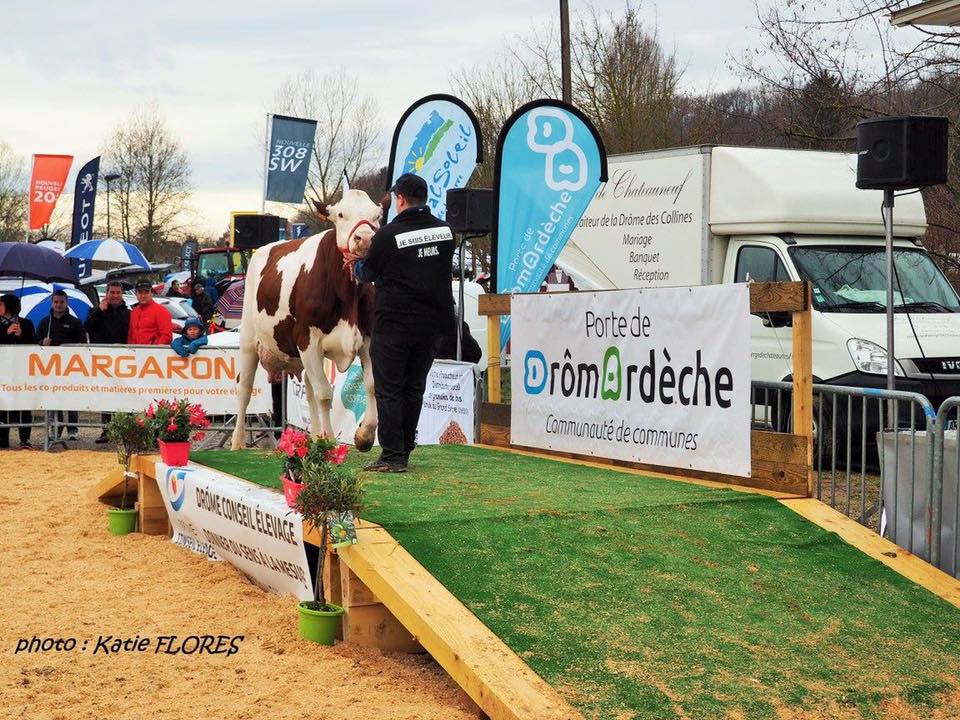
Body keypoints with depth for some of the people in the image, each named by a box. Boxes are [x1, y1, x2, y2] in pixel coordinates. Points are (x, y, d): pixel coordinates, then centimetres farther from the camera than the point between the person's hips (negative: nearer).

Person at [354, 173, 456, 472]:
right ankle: (403, 453, 18)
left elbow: (367, 274, 0)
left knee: (389, 389, 1)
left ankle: (392, 456, -1)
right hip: (431, 323, 5)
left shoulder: (389, 234, -13)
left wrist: (356, 265, 23)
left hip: (393, 324, -5)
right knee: (414, 389, 13)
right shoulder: (445, 231, 3)